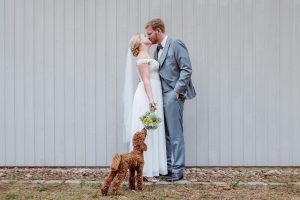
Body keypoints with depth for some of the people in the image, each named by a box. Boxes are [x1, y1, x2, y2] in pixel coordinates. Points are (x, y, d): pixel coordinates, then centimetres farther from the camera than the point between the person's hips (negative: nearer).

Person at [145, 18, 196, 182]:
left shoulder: (176, 45, -8)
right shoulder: (158, 50, 17)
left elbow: (187, 69, -13)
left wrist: (177, 91, -15)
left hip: (173, 95, -8)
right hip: (162, 95, 8)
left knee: (175, 133, -4)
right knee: (165, 134, 11)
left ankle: (177, 170, 2)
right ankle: (168, 166, 19)